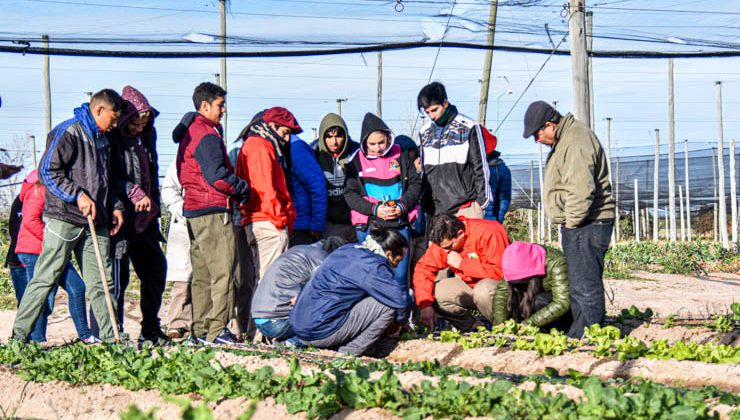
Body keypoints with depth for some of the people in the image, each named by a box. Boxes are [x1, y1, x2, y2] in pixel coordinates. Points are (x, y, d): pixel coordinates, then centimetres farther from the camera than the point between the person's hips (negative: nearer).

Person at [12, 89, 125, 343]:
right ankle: (19, 336, -2)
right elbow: (48, 172, -13)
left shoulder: (102, 139, 21)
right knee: (45, 278, -6)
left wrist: (115, 206, 16)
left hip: (96, 222, 8)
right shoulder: (68, 133, -6)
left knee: (101, 281, 3)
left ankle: (110, 338, 4)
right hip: (64, 219, -7)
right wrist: (78, 195, -18)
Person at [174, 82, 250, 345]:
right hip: (213, 210, -10)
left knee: (201, 274, 12)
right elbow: (218, 177, -22)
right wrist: (244, 189, -5)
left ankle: (200, 330, 15)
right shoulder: (207, 136, -13)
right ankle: (216, 331, -12)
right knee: (223, 272, -9)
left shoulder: (189, 133, 18)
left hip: (193, 210, 10)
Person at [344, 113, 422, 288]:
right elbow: (350, 193, 1)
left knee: (399, 277, 0)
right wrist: (374, 209, -12)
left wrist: (402, 206, -8)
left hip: (399, 224, 1)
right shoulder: (356, 161, 3)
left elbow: (416, 184, 9)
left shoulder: (401, 156, 7)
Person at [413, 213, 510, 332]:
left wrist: (461, 263, -24)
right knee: (435, 293, -12)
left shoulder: (487, 233, -24)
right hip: (470, 286, 6)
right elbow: (423, 268, -9)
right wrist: (425, 305, -20)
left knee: (483, 291, -38)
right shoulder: (443, 240, -8)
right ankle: (475, 328, -3)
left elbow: (498, 271, -30)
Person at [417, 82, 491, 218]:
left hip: (465, 206, -4)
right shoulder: (425, 132, 14)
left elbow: (480, 167, 0)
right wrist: (423, 203, 15)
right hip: (435, 209, 4)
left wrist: (482, 201, -4)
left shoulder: (468, 127, -1)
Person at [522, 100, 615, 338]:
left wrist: (572, 221, -17)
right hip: (575, 223, 11)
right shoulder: (563, 139, 18)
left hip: (586, 224, -11)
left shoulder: (576, 142, -18)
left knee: (585, 285, -9)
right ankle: (577, 336, 20)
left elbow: (581, 191, -27)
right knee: (578, 285, 14)